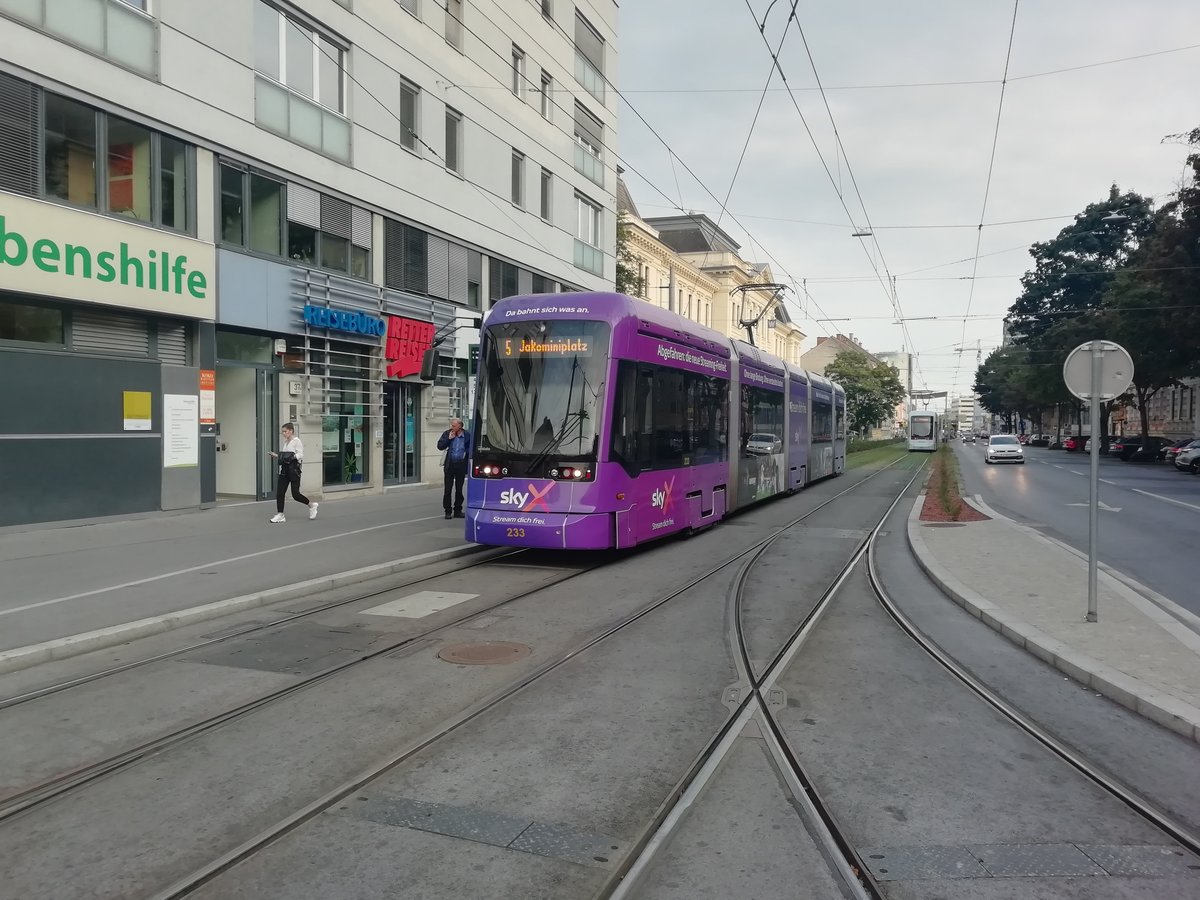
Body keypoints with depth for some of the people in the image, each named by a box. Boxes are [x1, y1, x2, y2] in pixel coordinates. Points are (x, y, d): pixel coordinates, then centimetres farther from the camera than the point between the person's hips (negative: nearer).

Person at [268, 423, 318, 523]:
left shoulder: (296, 441, -10)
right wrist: (276, 456, 3)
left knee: (295, 494, -5)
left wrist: (293, 456, -35)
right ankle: (280, 515, 4)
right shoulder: (284, 442, 13)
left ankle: (311, 506, 19)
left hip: (294, 469, -7)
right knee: (279, 492, -1)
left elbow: (301, 455, -17)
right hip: (284, 469, 7)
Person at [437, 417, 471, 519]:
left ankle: (458, 511, 18)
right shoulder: (447, 433, 0)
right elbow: (439, 446, -3)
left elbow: (471, 447, 9)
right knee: (447, 489, 0)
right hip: (449, 464, 0)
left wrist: (467, 453, -8)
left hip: (461, 465, 0)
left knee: (459, 489, 8)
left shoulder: (467, 435, -3)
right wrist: (449, 439, -12)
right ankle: (447, 511, 7)